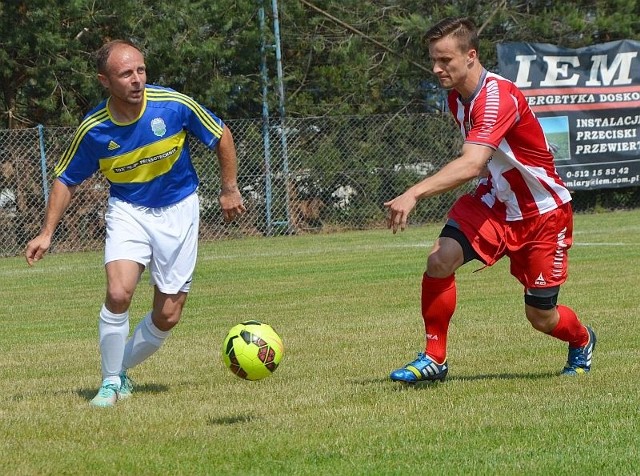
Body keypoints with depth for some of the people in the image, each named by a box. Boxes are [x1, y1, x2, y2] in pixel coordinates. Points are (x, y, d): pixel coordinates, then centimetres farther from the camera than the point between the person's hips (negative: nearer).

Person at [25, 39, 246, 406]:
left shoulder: (175, 106, -19)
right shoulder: (93, 129, -15)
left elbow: (222, 136, -1)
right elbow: (67, 180, 1)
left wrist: (230, 189, 2)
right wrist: (47, 233, -4)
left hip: (178, 210, 1)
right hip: (128, 210, -1)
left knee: (168, 316, -1)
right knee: (119, 293, -24)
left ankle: (121, 368, 24)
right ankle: (111, 382, -6)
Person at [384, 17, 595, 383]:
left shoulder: (499, 97, -30)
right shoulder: (457, 98, -3)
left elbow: (472, 164, -44)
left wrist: (414, 194, -54)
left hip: (543, 212, -6)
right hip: (493, 202, 6)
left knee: (541, 317, 2)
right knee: (440, 258, -22)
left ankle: (582, 342, 38)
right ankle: (434, 359, -10)